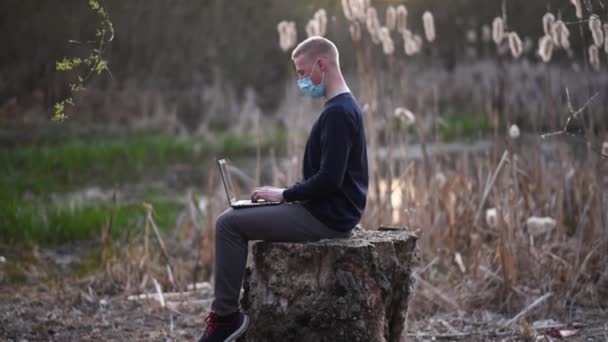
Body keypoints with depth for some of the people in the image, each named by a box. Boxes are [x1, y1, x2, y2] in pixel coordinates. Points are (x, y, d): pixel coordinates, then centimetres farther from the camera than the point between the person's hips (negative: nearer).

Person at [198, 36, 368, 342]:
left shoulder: (337, 113, -18)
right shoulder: (346, 107, 14)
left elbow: (329, 179, -25)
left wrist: (285, 194, -12)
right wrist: (287, 193, 8)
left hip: (325, 218, -11)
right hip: (329, 213, 11)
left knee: (229, 224, -11)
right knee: (237, 216, 23)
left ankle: (226, 315, -5)